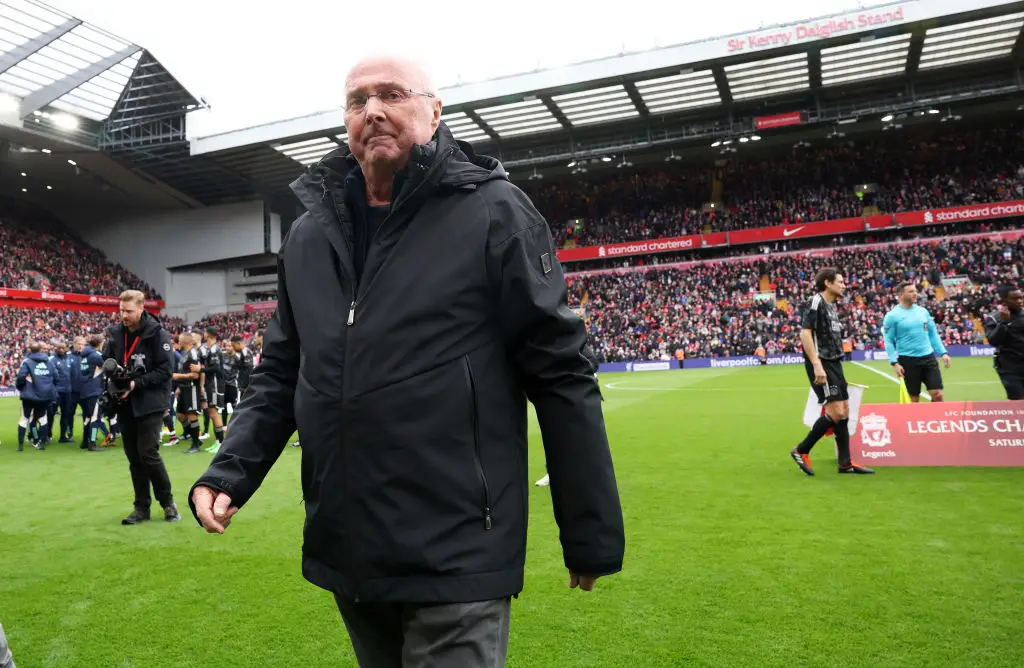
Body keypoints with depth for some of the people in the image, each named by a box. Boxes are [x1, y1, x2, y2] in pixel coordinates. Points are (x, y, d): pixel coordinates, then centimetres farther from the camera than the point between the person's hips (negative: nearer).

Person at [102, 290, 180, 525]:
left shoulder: (157, 333, -10)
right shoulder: (114, 332, 5)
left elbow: (164, 371, -12)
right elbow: (106, 360, 15)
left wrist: (136, 384, -20)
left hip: (150, 404, -5)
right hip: (125, 404, 5)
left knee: (148, 453, -9)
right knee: (133, 457, 9)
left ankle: (167, 501, 9)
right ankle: (142, 507, 19)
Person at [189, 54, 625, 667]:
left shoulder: (492, 212, -8)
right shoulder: (310, 235, 8)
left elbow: (560, 375, -9)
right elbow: (281, 374, 15)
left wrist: (592, 535, -7)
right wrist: (230, 472, 0)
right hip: (343, 553, 6)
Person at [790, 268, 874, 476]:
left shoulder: (832, 306, 18)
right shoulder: (815, 302, -10)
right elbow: (805, 334, -19)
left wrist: (835, 365, 20)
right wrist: (817, 365, -26)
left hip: (834, 364, 9)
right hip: (821, 365, -9)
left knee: (844, 412, 8)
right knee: (836, 412, -13)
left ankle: (845, 463, 15)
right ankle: (801, 451, -1)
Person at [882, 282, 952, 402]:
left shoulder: (923, 311, 10)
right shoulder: (892, 316, -7)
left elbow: (933, 334, 17)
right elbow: (889, 341, -7)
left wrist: (943, 353, 9)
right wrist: (894, 363, -15)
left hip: (928, 357, 4)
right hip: (908, 361, -4)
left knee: (938, 395, -2)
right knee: (913, 399, 4)